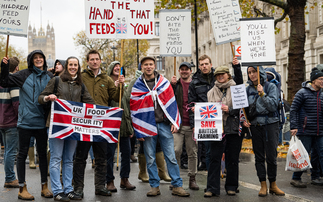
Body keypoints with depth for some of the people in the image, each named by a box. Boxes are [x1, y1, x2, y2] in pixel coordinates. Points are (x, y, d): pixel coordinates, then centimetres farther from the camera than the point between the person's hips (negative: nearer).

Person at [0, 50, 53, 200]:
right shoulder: (24, 75, -1)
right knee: (23, 154, 3)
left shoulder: (49, 77, 7)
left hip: (42, 122, 3)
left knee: (43, 153, 11)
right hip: (25, 121, -3)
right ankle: (22, 188, 13)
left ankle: (44, 186, 22)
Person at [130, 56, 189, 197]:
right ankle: (154, 186, 15)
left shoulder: (164, 82, 8)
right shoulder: (137, 86, 5)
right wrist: (138, 131, -2)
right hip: (148, 126, 0)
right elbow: (135, 109, 3)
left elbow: (172, 102, 7)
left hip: (164, 125, 0)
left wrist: (174, 122, -1)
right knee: (150, 159, 5)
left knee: (171, 157, 0)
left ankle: (177, 186, 6)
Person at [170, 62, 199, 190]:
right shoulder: (175, 85, 9)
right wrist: (172, 85, -12)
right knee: (176, 151, -7)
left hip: (191, 124, 1)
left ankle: (192, 179, 14)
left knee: (193, 152, 5)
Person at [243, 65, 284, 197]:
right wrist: (244, 120, -2)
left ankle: (273, 185, 11)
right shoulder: (248, 89, 9)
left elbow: (273, 106, -10)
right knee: (259, 157, 5)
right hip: (255, 125, 3)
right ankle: (263, 185, 13)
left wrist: (262, 94, -19)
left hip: (270, 123, -3)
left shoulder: (270, 87, -1)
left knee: (271, 156, -4)